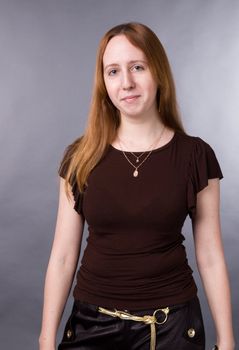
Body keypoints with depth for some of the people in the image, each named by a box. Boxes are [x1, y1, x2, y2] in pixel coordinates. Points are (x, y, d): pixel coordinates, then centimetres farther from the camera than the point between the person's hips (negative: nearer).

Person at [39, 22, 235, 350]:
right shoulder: (80, 158, -5)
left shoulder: (196, 155, -7)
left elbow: (211, 258, -4)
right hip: (93, 321, 1)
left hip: (172, 322, 0)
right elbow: (63, 256, -2)